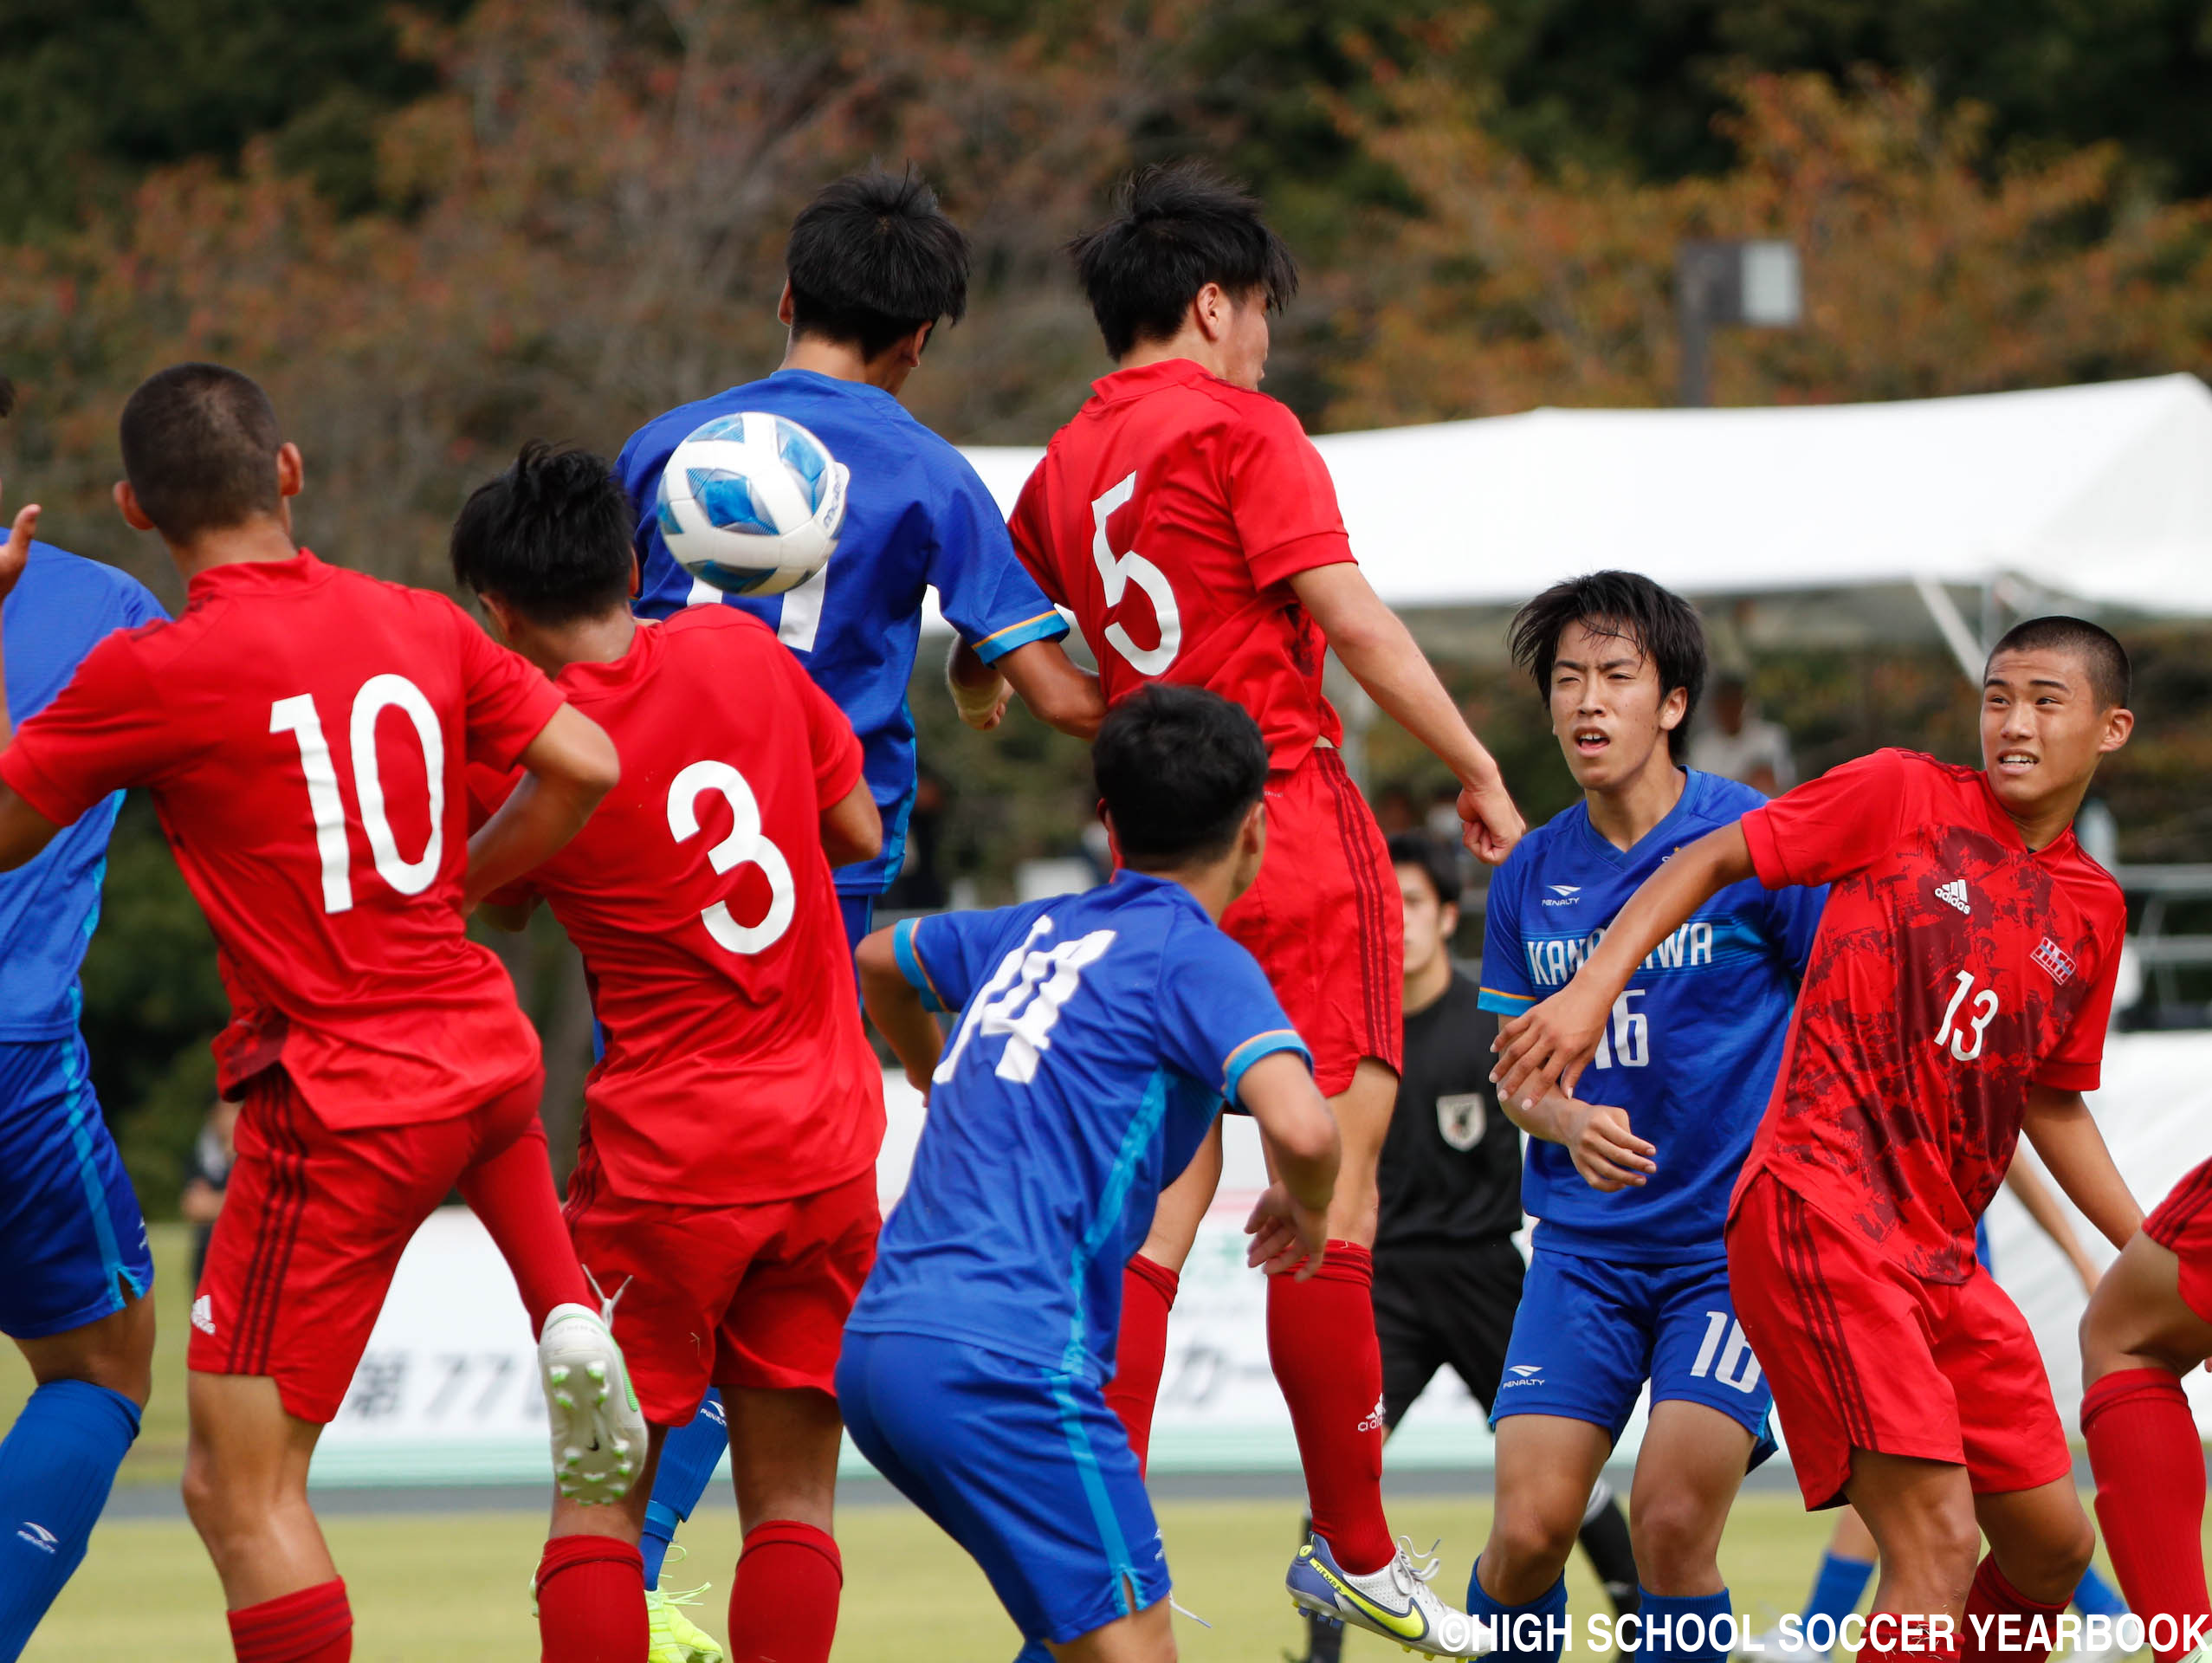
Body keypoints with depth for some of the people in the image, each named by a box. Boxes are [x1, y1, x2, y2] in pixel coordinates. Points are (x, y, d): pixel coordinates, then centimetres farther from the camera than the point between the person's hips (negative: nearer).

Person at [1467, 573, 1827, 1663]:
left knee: (1672, 1521, -16)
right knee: (1529, 1527, -9)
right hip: (1584, 1244, 3)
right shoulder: (1531, 875, 6)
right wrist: (1569, 1124, -8)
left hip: (1737, 1242, -3)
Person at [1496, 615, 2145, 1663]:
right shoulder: (1903, 797, -1)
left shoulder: (2092, 909, 15)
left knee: (2051, 1543, 10)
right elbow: (1712, 861, 1)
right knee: (1937, 1545, -18)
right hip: (1818, 1211, -7)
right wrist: (1591, 992, -12)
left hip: (1941, 1253, 7)